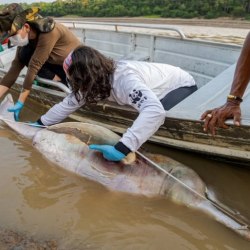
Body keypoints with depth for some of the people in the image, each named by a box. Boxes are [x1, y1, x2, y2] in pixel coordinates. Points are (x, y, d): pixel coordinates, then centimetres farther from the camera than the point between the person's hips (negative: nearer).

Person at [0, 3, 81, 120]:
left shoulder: (49, 31, -31)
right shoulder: (26, 36, -9)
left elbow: (34, 66, -32)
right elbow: (16, 66, -12)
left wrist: (20, 102, -29)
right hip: (58, 65, 6)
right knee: (24, 54, -15)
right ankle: (56, 79, -7)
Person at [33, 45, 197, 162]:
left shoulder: (124, 79, -40)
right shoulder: (95, 81, -13)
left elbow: (155, 110, -54)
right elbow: (69, 104, -2)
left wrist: (121, 149, -56)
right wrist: (40, 124, -1)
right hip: (157, 90, 8)